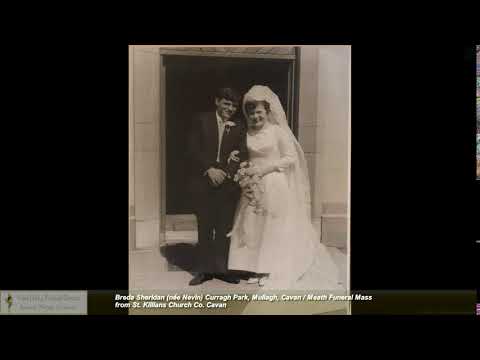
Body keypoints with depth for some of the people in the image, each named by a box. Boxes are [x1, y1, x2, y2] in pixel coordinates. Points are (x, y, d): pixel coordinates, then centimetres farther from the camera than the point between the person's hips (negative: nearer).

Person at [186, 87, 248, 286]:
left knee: (225, 228, 4)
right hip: (203, 182, -1)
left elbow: (242, 154, 2)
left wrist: (226, 172, -13)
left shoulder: (239, 127, 10)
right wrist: (209, 169, -13)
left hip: (228, 183, 1)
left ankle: (222, 268, 13)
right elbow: (193, 150, -2)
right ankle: (204, 269, 12)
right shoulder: (201, 121, 5)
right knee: (204, 227, 4)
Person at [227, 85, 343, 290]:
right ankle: (259, 269, 13)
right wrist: (245, 166, -3)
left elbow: (291, 158, -10)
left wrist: (264, 168, -16)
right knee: (254, 225, 4)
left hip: (275, 186, -5)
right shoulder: (249, 134, 8)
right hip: (253, 187, 5)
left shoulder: (278, 131, -7)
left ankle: (274, 271, 9)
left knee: (274, 227, 0)